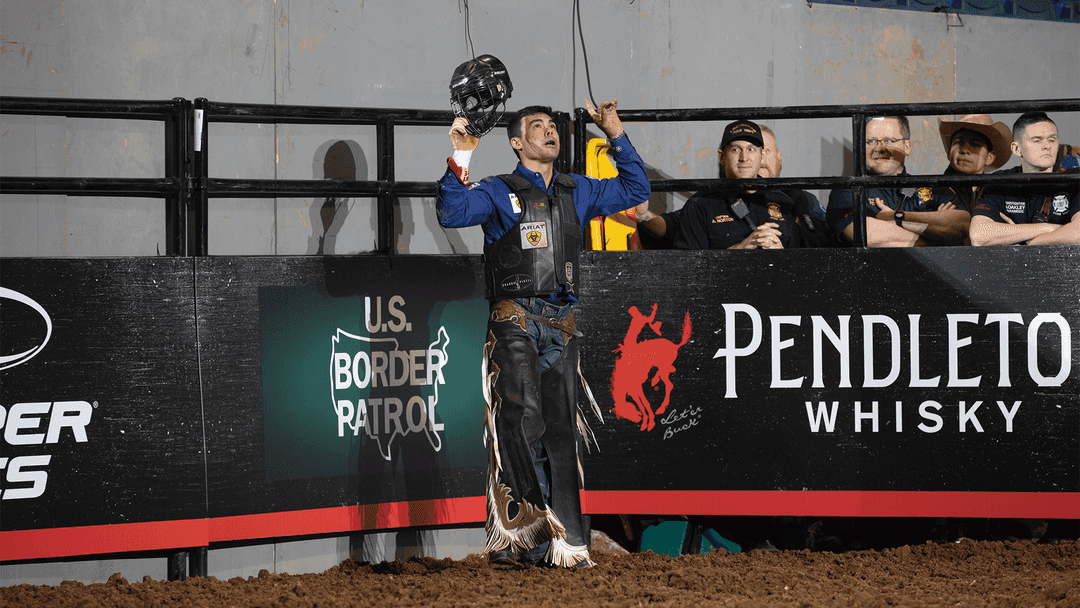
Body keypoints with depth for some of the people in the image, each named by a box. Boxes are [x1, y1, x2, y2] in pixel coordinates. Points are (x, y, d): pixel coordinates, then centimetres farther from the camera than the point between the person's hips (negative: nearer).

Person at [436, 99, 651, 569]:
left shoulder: (577, 192, 18)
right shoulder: (499, 193, 4)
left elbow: (635, 190, 27)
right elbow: (453, 213, -12)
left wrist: (617, 137, 19)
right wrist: (457, 162, -23)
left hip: (561, 324, 5)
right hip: (514, 319, -5)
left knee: (560, 429, 3)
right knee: (522, 418, -19)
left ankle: (564, 545, 3)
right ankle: (531, 528, -18)